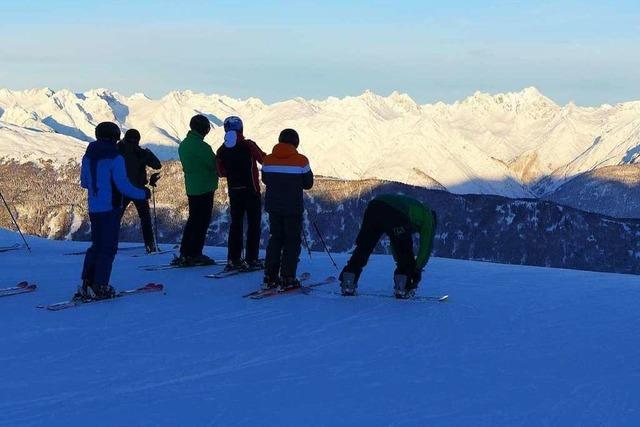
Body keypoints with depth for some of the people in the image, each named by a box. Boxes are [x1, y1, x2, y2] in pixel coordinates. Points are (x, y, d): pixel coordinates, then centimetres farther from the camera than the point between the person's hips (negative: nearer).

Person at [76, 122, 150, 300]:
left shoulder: (88, 156, 7)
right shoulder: (115, 158, -14)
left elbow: (84, 182, 16)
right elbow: (123, 185, -17)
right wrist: (143, 193, -4)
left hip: (93, 208, 7)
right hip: (110, 208, -7)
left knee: (96, 246, 16)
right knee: (108, 248, 0)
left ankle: (86, 285, 11)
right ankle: (100, 287, -3)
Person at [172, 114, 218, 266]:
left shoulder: (183, 145, 8)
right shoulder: (202, 146, -19)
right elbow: (214, 165, -15)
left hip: (191, 188, 8)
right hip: (205, 188, -8)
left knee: (193, 220, 16)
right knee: (203, 221, 0)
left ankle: (184, 254, 16)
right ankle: (195, 255, 1)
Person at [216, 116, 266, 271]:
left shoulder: (222, 150, -1)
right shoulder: (248, 146, -13)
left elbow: (221, 172, 8)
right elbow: (264, 160, -3)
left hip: (234, 192, 4)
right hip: (251, 190, -4)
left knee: (236, 224, 12)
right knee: (254, 224, 4)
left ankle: (233, 259, 9)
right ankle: (251, 259, 0)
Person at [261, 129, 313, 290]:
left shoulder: (268, 160, -2)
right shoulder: (301, 161, -11)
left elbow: (265, 180, 10)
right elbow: (308, 184, -2)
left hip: (273, 206, 4)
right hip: (293, 208, -4)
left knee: (275, 239, 15)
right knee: (292, 242, 5)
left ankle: (270, 278, 13)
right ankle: (287, 279, 0)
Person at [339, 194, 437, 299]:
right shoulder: (428, 216, 28)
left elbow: (395, 241, 44)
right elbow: (427, 246, 20)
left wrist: (400, 263, 43)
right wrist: (417, 269, 26)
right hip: (396, 216, -6)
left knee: (363, 248, 12)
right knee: (405, 253, 14)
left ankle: (347, 284, 4)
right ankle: (402, 288, 8)